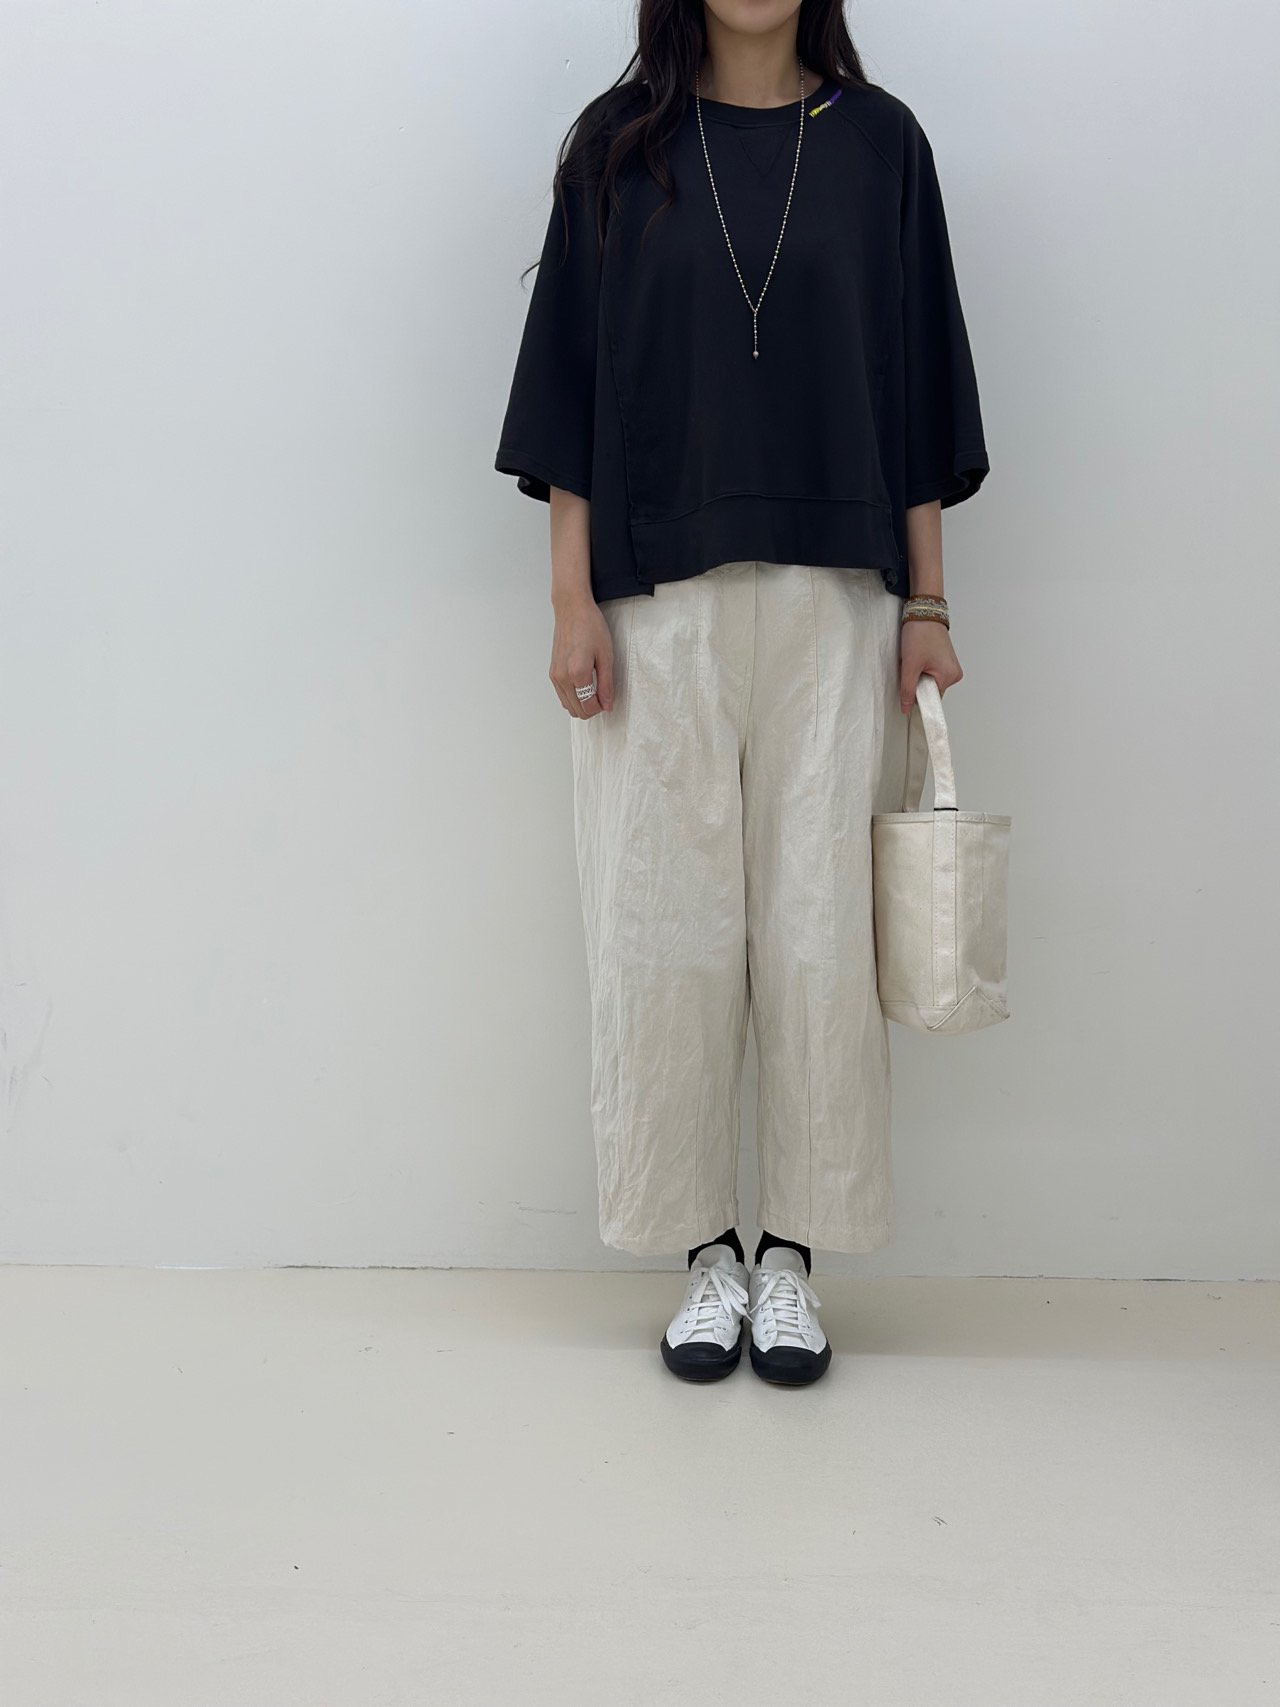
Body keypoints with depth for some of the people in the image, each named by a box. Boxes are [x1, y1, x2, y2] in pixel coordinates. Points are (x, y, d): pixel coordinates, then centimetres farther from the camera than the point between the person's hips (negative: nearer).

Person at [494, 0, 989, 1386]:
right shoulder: (619, 145, 8)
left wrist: (927, 606, 2)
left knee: (819, 928, 0)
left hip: (832, 603, 1)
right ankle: (706, 1250, 16)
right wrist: (573, 603, -4)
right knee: (667, 927, 1)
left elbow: (916, 384, 8)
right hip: (659, 603, 0)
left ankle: (794, 1254, 15)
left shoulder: (878, 142, 9)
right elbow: (572, 384, 4)